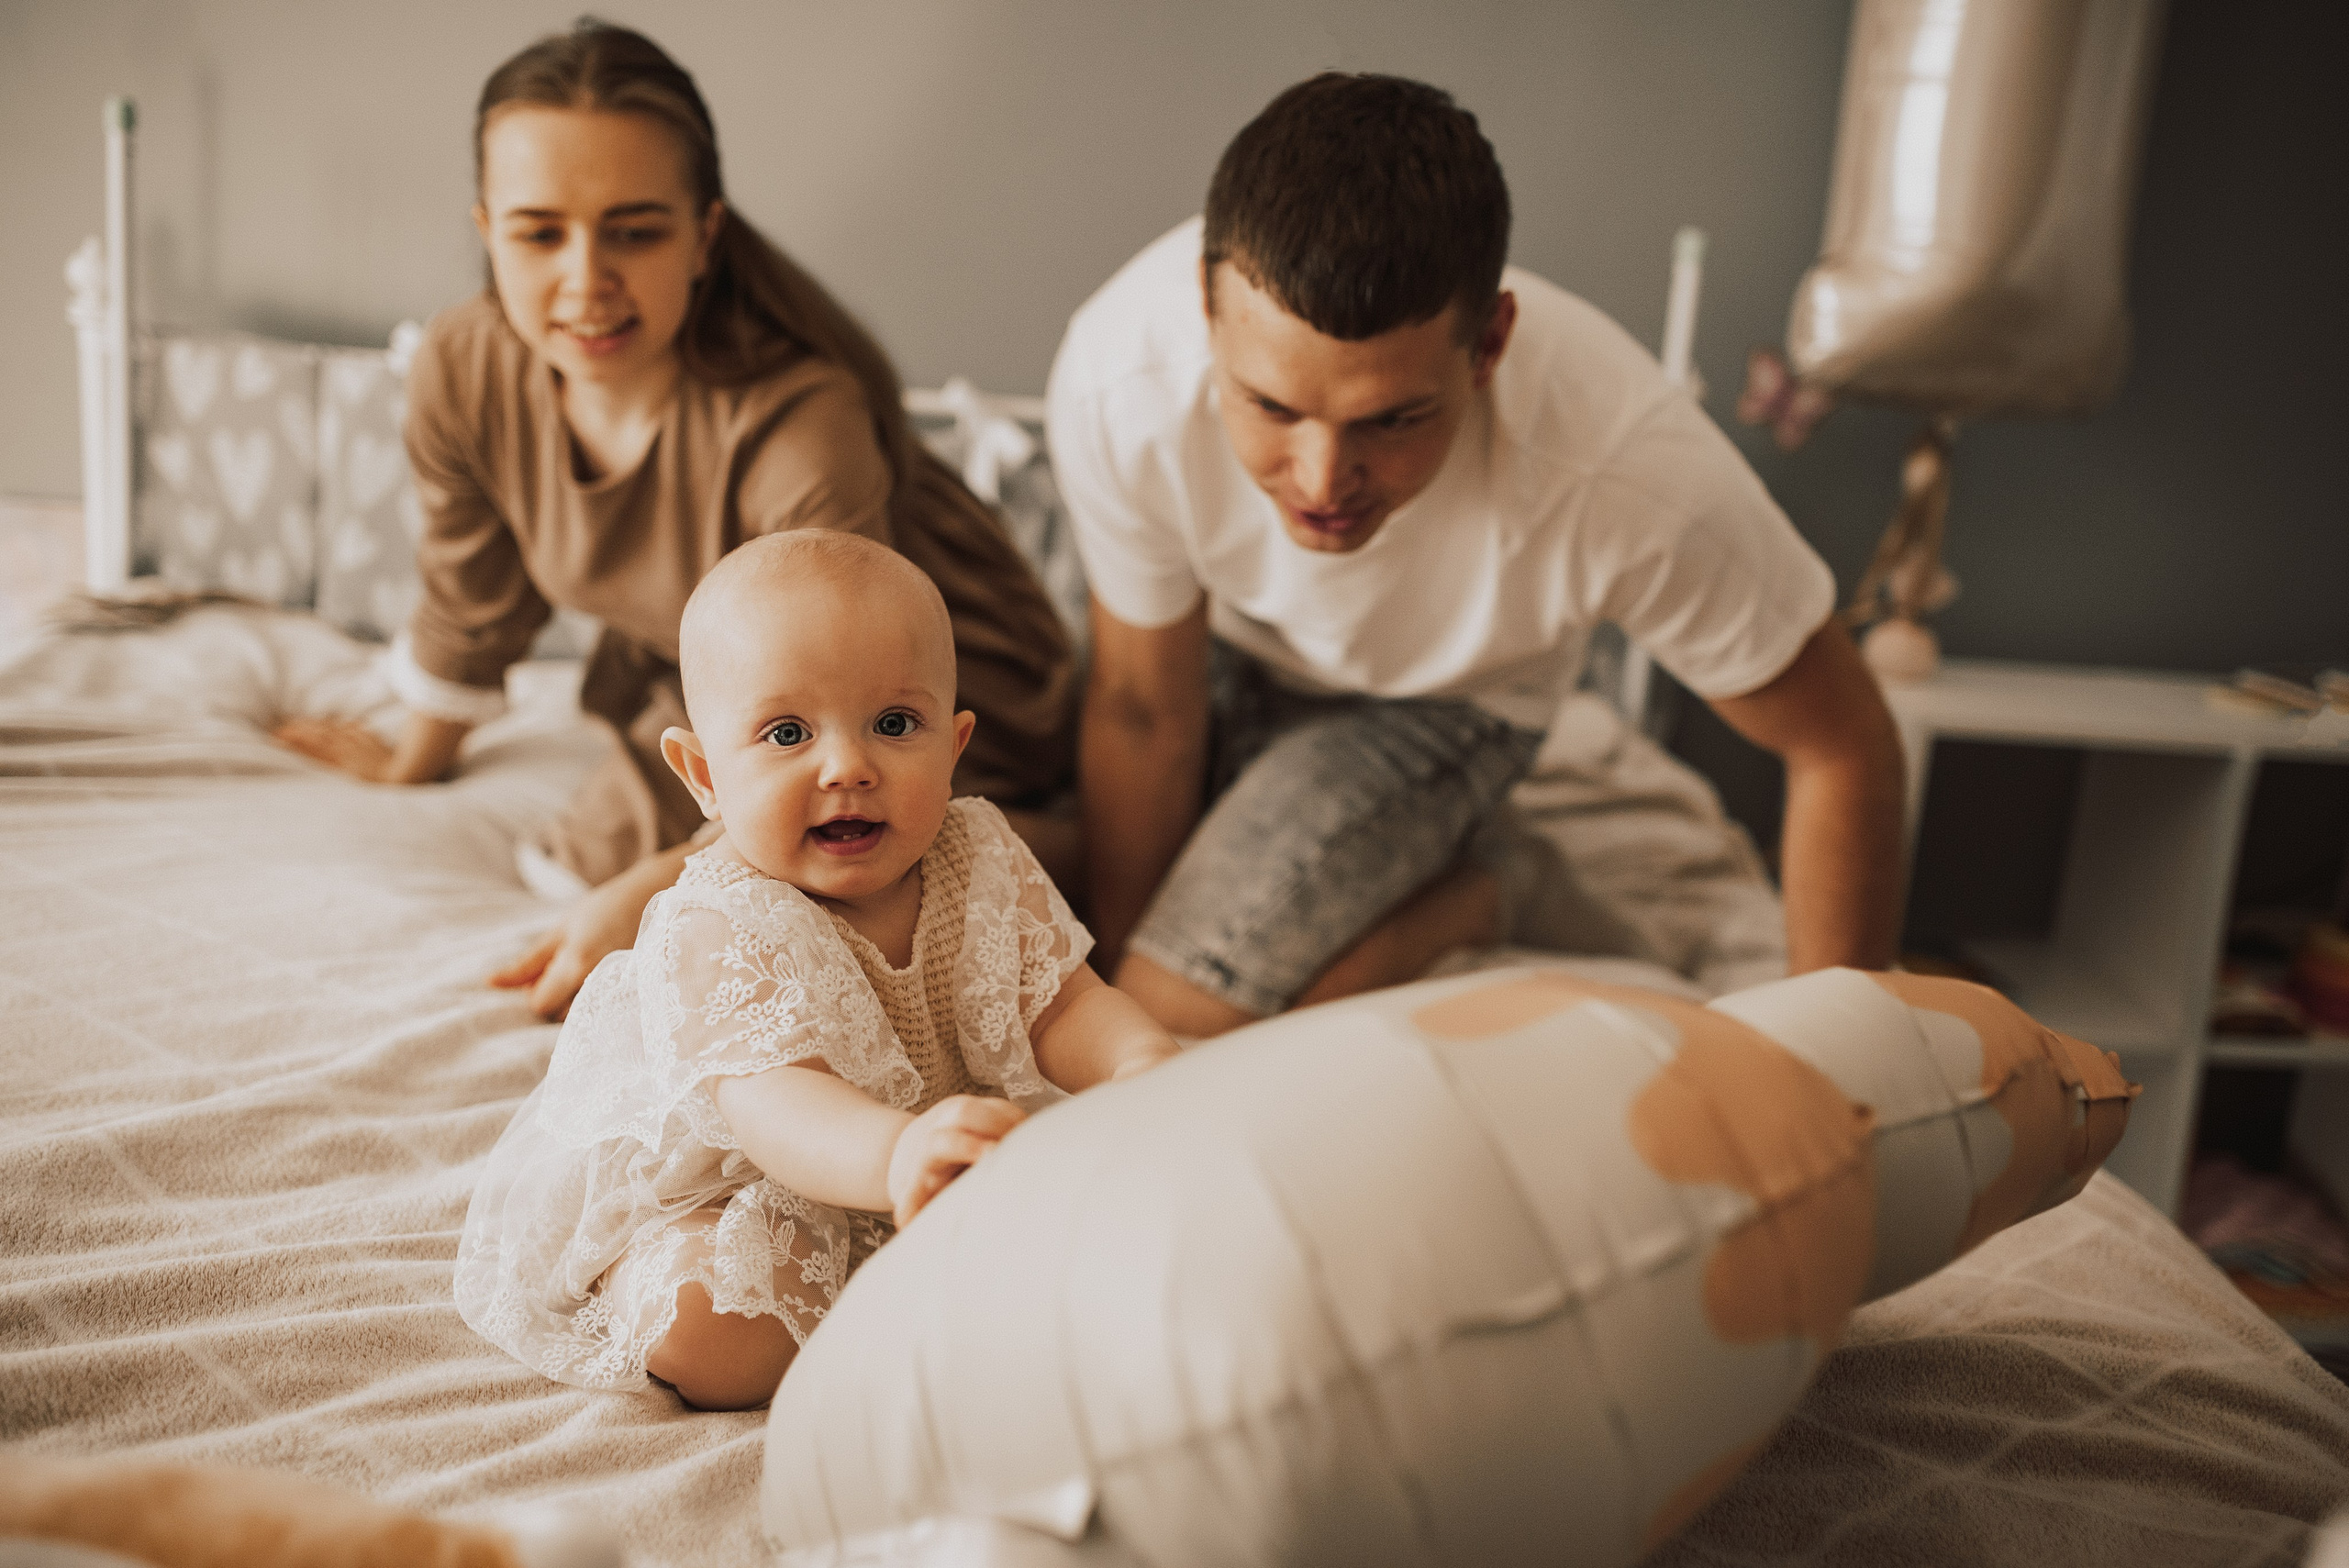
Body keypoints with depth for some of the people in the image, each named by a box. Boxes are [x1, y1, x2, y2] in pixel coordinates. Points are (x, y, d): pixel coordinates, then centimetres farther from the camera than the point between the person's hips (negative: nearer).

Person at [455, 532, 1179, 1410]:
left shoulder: (981, 862, -12)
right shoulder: (717, 931, -31)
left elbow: (1060, 1003, -12)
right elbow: (773, 1105, -45)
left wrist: (1142, 1060, -36)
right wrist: (899, 1153, -67)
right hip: (705, 1200, -6)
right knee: (702, 1324, -32)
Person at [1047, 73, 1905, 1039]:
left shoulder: (1630, 474, -40)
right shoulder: (1118, 381, -35)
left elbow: (1842, 748, -23)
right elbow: (1142, 714, -18)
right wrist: (1115, 966, -6)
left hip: (1443, 697, -2)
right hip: (1231, 644, 3)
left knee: (1186, 1022, -19)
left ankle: (1477, 895, 7)